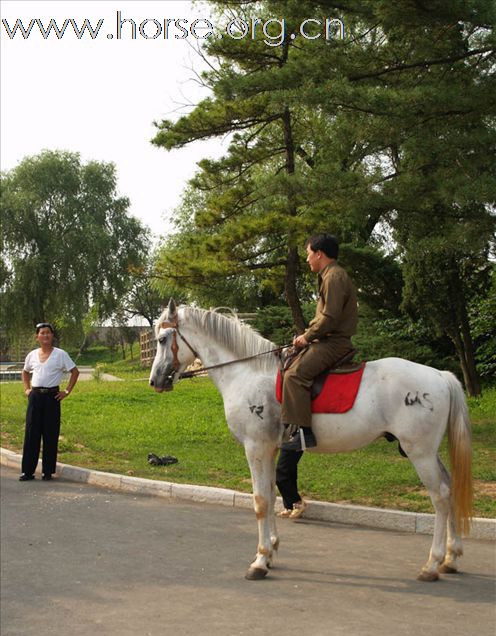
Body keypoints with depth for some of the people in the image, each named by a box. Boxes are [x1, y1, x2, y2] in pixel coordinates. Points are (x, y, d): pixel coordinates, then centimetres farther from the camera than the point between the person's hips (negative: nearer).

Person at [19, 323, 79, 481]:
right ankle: (28, 471, 7)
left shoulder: (60, 354, -3)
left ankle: (48, 471, 9)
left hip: (52, 396, -3)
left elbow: (75, 372, -1)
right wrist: (26, 389, 14)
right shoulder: (32, 355, 9)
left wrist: (67, 391, -6)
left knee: (50, 434, 0)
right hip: (35, 396, 3)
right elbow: (25, 372, 26)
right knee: (31, 433, 2)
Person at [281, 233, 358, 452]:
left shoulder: (334, 277, -13)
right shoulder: (329, 276, 21)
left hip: (334, 342, -11)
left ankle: (303, 432, -31)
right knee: (288, 366, 20)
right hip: (328, 340, 11)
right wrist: (307, 335, 11)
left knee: (295, 374, -26)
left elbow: (330, 317, -22)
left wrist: (308, 337, -11)